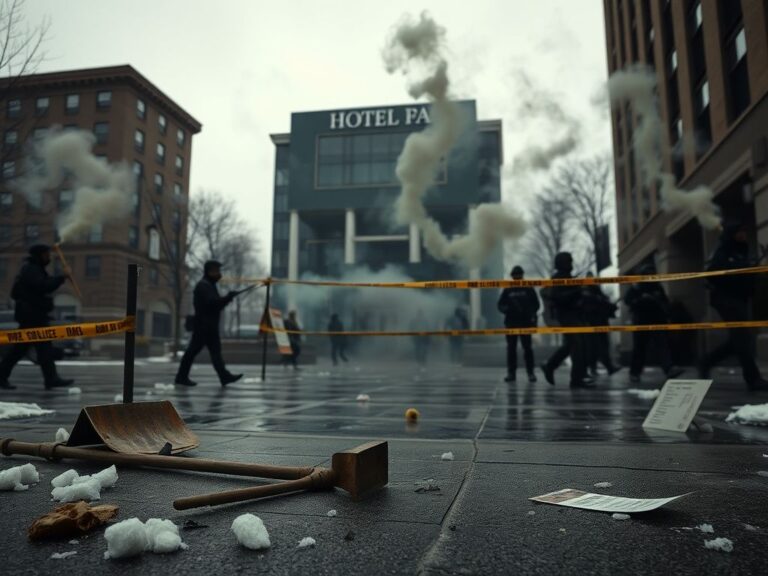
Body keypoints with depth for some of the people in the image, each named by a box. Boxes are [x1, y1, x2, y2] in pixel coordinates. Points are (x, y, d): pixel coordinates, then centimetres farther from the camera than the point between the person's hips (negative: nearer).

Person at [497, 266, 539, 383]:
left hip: (525, 323, -1)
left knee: (527, 348, -2)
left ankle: (531, 373, 4)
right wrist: (506, 309, -13)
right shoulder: (507, 290, 9)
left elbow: (536, 304, 6)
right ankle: (511, 373, 7)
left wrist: (530, 312, -13)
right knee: (511, 348, 2)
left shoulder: (529, 289, 6)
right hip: (511, 323, 2)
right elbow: (500, 305, 9)